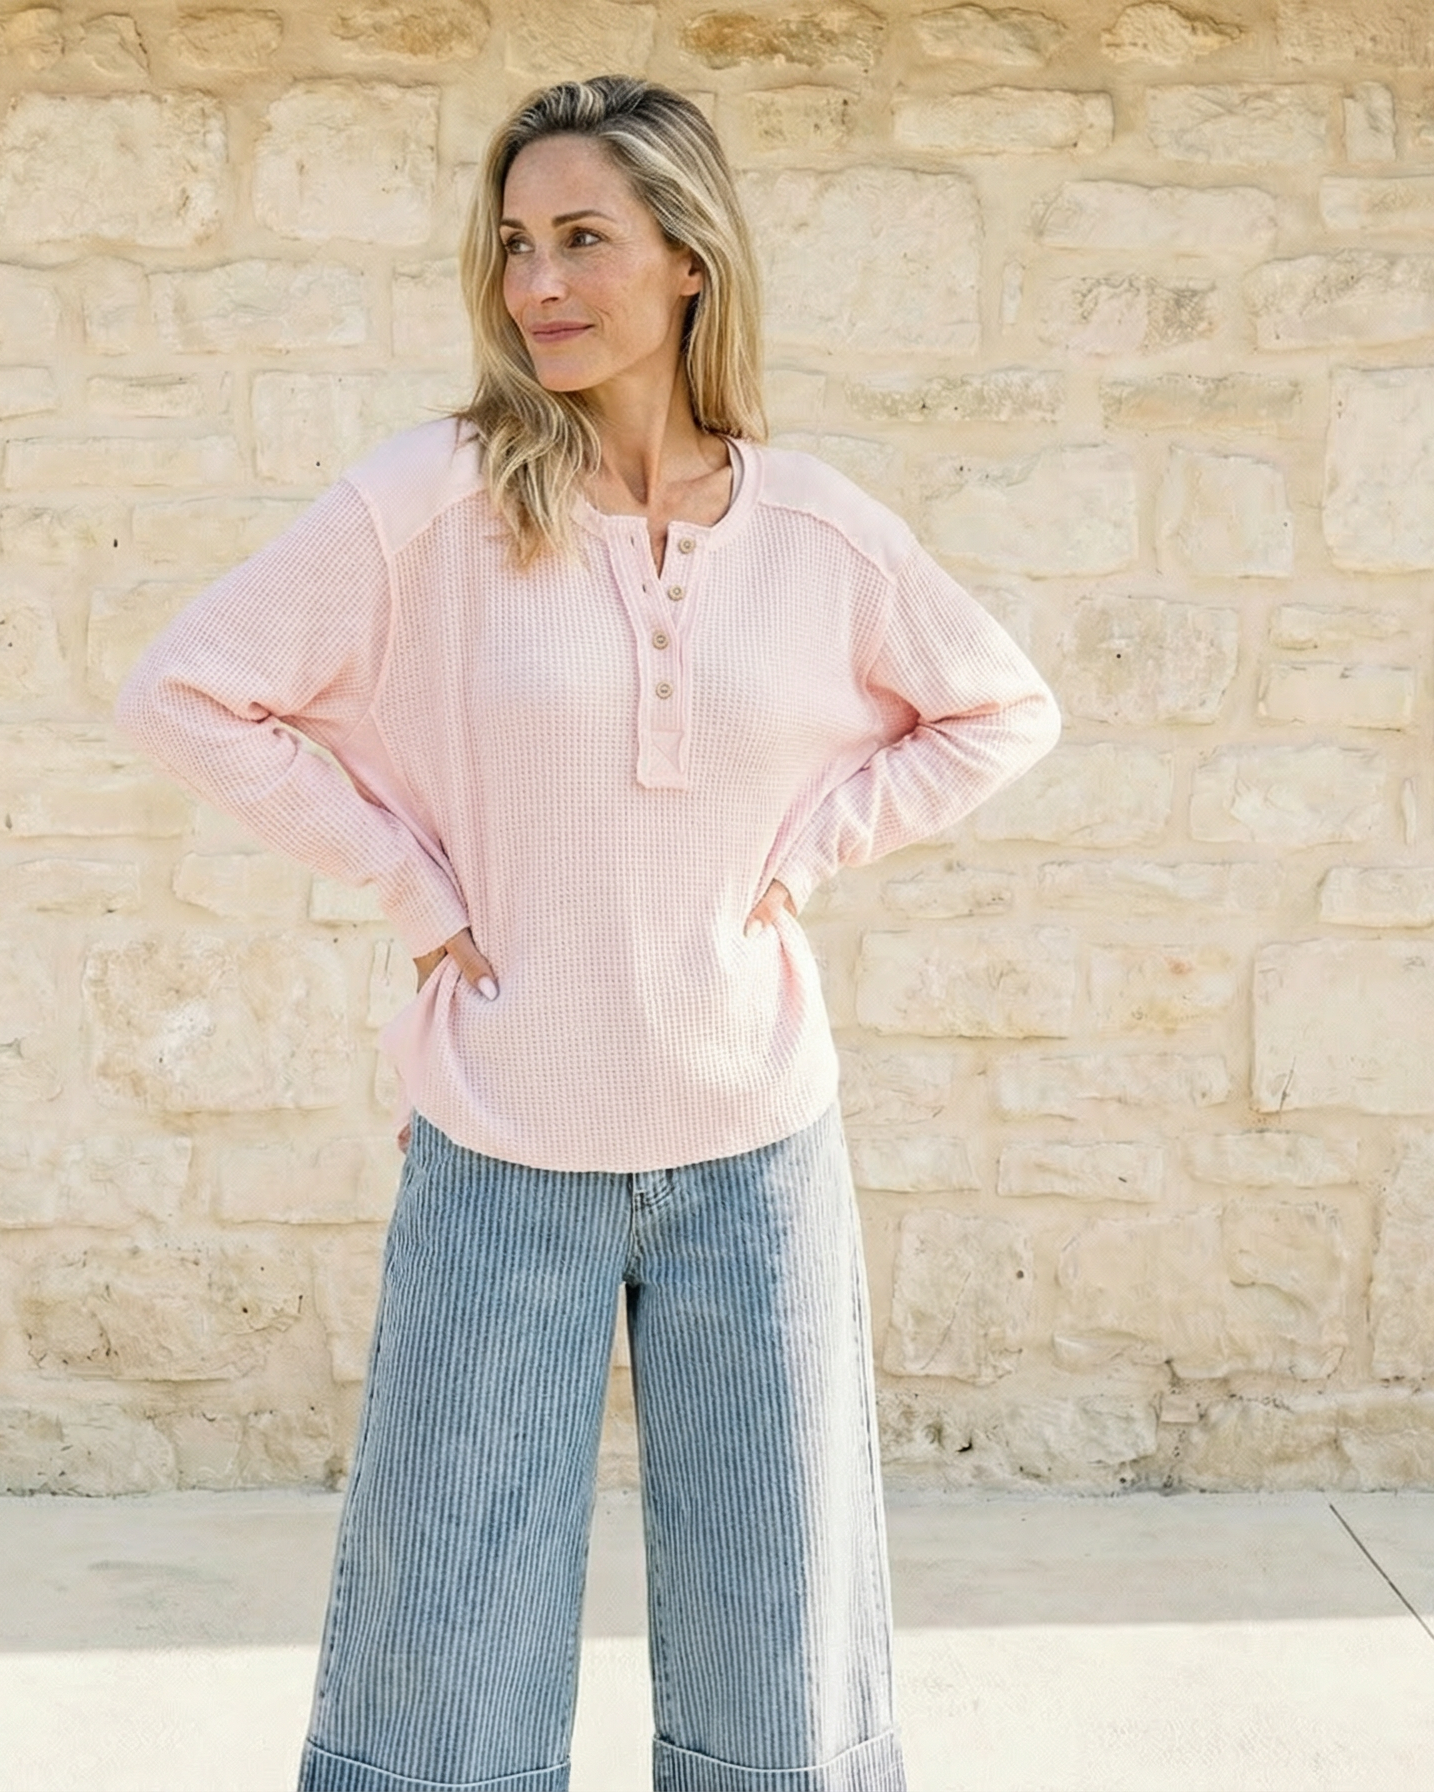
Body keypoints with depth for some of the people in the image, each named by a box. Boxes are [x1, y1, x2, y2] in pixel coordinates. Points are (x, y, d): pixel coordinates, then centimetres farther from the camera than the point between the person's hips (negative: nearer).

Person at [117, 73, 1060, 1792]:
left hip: (756, 1148, 2)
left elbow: (1001, 711, 13)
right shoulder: (435, 499, -8)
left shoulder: (821, 531, -1)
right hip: (499, 1153, -2)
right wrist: (411, 883, -8)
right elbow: (187, 689, -4)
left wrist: (805, 846, 1)